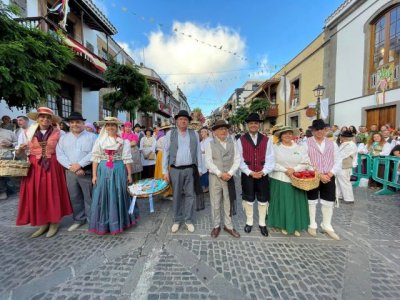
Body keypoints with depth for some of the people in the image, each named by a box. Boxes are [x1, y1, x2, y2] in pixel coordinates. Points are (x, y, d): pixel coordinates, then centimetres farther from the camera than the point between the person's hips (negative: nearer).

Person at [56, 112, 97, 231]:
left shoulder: (91, 137, 1)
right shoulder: (64, 138, 11)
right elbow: (60, 154, 1)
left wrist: (79, 165, -15)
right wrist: (71, 167, -12)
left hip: (87, 171, -4)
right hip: (70, 172, 4)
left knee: (89, 197, 2)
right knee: (74, 197, 13)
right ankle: (78, 219, 28)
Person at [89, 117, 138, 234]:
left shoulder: (123, 141, 0)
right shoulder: (100, 140, 4)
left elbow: (127, 159, 0)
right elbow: (95, 158, 3)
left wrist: (129, 174, -1)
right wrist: (94, 175, -1)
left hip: (118, 170, -1)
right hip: (103, 171, 1)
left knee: (118, 196, 8)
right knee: (103, 196, 7)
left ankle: (118, 222, 25)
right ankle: (103, 223, 23)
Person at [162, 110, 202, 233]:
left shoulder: (194, 134, 6)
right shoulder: (170, 134, 1)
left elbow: (198, 152, 7)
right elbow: (165, 152, 1)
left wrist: (199, 168, 4)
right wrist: (165, 171, -3)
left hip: (190, 169, 1)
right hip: (175, 170, -1)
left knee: (190, 195, 9)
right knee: (177, 195, 11)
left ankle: (188, 220, 27)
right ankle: (177, 220, 29)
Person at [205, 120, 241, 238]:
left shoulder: (232, 143, 5)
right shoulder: (210, 144, -2)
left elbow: (237, 160, 0)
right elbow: (208, 162, -9)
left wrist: (230, 173, -13)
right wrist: (220, 174, -16)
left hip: (229, 177, 2)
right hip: (215, 177, -2)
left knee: (229, 203, 12)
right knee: (215, 203, 8)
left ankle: (228, 226, 29)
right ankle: (216, 226, 26)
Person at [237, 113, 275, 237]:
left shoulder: (266, 140, 4)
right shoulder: (241, 140, -1)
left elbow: (270, 159, -1)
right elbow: (240, 159, -5)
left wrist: (263, 172, -16)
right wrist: (250, 172, -15)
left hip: (263, 174, 2)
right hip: (247, 175, -1)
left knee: (263, 200, 11)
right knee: (248, 199, 10)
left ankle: (262, 223, 30)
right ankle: (249, 222, 30)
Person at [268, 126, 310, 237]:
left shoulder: (300, 148, 6)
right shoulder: (275, 147, -2)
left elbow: (306, 163, 1)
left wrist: (294, 169, -14)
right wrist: (285, 170, -17)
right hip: (280, 180, -2)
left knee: (296, 203, 8)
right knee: (282, 203, 5)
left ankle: (296, 227, 25)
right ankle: (283, 226, 22)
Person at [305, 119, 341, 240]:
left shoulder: (332, 144, 9)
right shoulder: (306, 143, -6)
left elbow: (338, 161, 6)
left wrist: (330, 174, -10)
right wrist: (319, 174, -16)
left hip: (329, 178, 4)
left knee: (328, 202, 12)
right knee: (312, 201, 8)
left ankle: (327, 226, 30)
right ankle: (312, 225, 25)